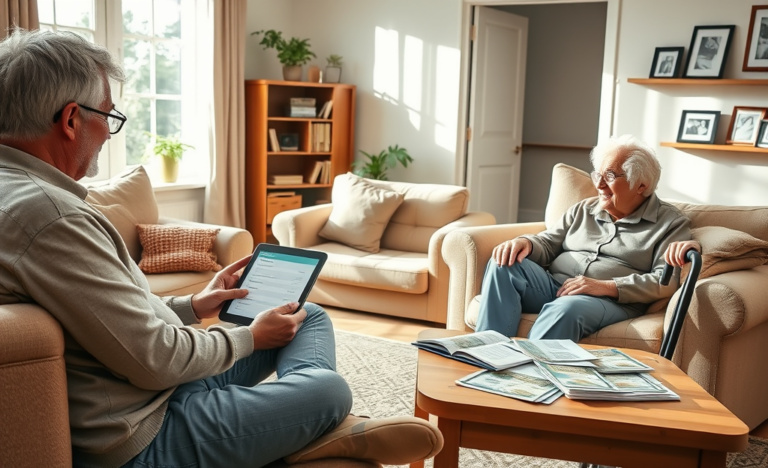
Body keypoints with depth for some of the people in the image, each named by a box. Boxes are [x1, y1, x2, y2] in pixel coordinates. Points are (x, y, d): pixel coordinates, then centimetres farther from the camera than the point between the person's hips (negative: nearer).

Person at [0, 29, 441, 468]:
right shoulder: (47, 215, -27)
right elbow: (155, 359, -25)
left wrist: (193, 306, 11)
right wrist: (251, 337, -9)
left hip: (156, 382, 10)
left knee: (310, 316, 13)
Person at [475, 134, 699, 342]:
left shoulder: (670, 222, 7)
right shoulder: (583, 210, 22)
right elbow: (548, 244, 18)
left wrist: (606, 287, -16)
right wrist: (526, 243, -7)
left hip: (612, 301, -5)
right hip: (554, 287, 5)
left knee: (566, 309, -39)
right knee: (504, 263, -22)